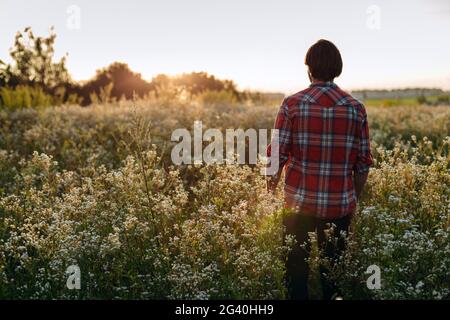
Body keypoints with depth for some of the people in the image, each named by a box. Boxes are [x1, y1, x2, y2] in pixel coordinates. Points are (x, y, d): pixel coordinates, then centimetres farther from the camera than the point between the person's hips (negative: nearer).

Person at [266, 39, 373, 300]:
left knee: (296, 267, 14)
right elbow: (363, 163, 1)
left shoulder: (293, 104, -8)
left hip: (299, 201, -1)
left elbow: (277, 155, -9)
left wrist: (270, 191, 5)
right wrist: (355, 199, 15)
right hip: (340, 204, 2)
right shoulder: (356, 108, -2)